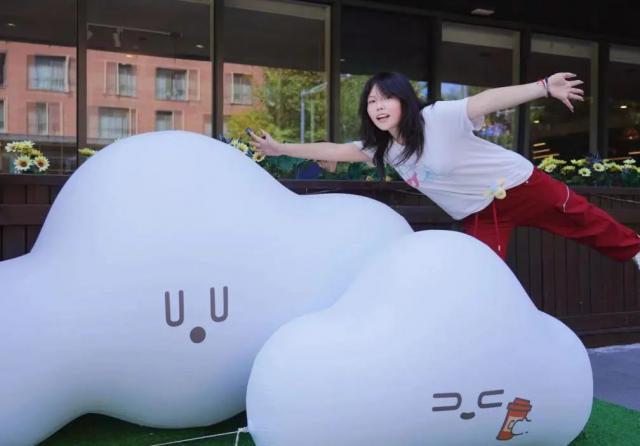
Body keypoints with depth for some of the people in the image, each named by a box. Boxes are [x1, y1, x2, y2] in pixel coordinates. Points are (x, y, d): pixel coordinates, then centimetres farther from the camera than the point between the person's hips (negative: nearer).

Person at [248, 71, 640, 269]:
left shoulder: (439, 117, -23)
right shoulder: (382, 148, -4)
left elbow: (490, 99, -34)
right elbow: (334, 150, 0)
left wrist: (545, 87, -47)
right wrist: (281, 148, -3)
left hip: (521, 185, -4)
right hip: (478, 215, 5)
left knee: (589, 225, 14)